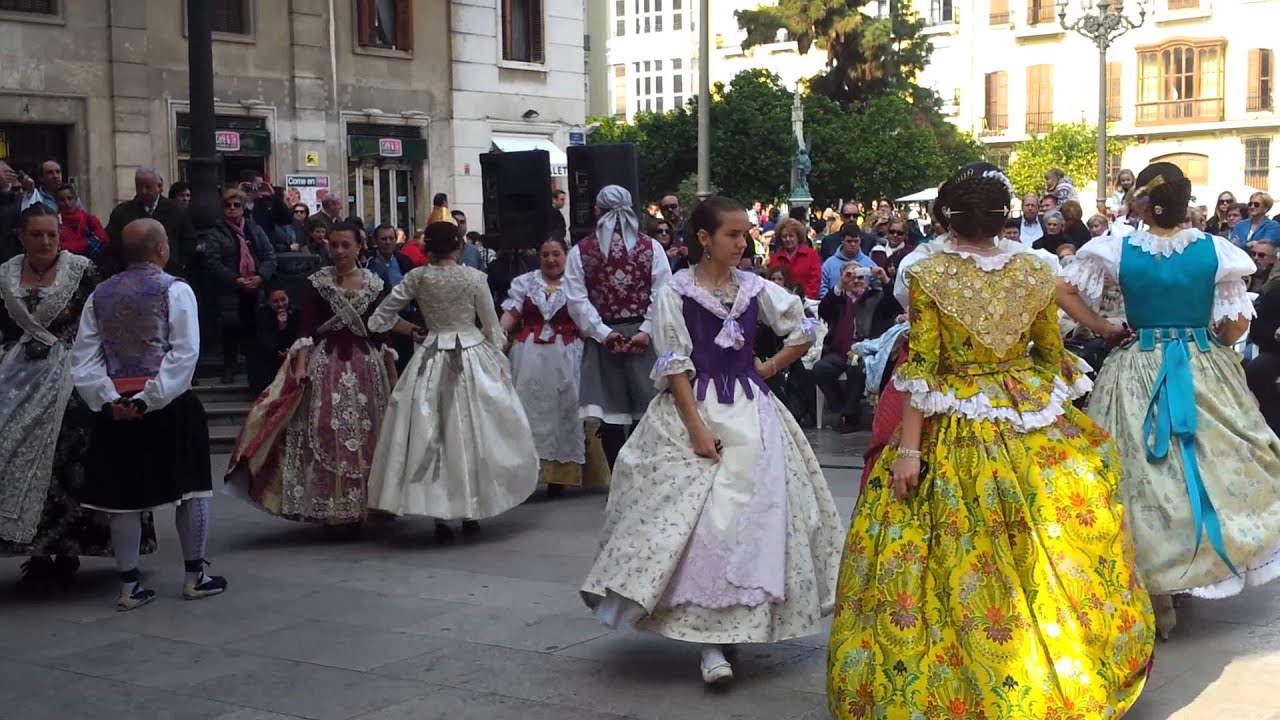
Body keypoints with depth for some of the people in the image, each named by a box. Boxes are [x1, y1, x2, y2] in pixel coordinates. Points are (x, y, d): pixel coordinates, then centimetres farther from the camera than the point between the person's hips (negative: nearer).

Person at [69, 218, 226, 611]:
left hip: (117, 409, 4)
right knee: (191, 487, 8)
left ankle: (129, 586, 11)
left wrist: (109, 399, -6)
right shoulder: (174, 290, -7)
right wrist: (150, 399, -16)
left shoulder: (99, 296, 7)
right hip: (172, 406, -4)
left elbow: (83, 358, -1)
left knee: (125, 493, 8)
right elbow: (184, 354, -17)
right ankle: (195, 576, 13)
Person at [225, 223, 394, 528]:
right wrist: (301, 366, -17)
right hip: (326, 364, -2)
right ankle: (328, 507, 0)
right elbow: (307, 329, -5)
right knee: (324, 434, -7)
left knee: (366, 436, 3)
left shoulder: (373, 283, 6)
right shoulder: (318, 282, 1)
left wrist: (393, 375, 8)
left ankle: (361, 505, 13)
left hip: (365, 364, 2)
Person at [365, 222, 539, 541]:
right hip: (472, 357, -1)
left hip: (431, 359, 1)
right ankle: (471, 511, 14)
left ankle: (440, 516, 6)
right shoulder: (474, 277, -6)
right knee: (472, 431, 9)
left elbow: (381, 317, 3)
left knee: (430, 436, 6)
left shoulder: (417, 277, -2)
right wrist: (497, 358, 16)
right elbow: (492, 328, 1)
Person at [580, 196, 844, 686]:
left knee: (750, 515, 1)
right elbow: (675, 366, -8)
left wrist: (771, 367, 9)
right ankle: (711, 639, -7)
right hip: (694, 410, -4)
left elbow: (805, 331, 16)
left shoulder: (754, 288, 6)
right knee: (701, 518, -10)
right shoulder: (676, 292, -5)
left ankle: (728, 627, 13)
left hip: (750, 412, 4)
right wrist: (697, 427, -14)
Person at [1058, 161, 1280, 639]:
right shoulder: (1215, 250, -6)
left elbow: (1062, 292, -6)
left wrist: (1102, 328, 3)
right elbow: (1237, 322, -2)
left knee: (1147, 473, 8)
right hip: (1205, 371, 0)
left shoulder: (1119, 251, -7)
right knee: (1214, 464, 15)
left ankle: (1157, 592, 14)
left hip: (1139, 371, 0)